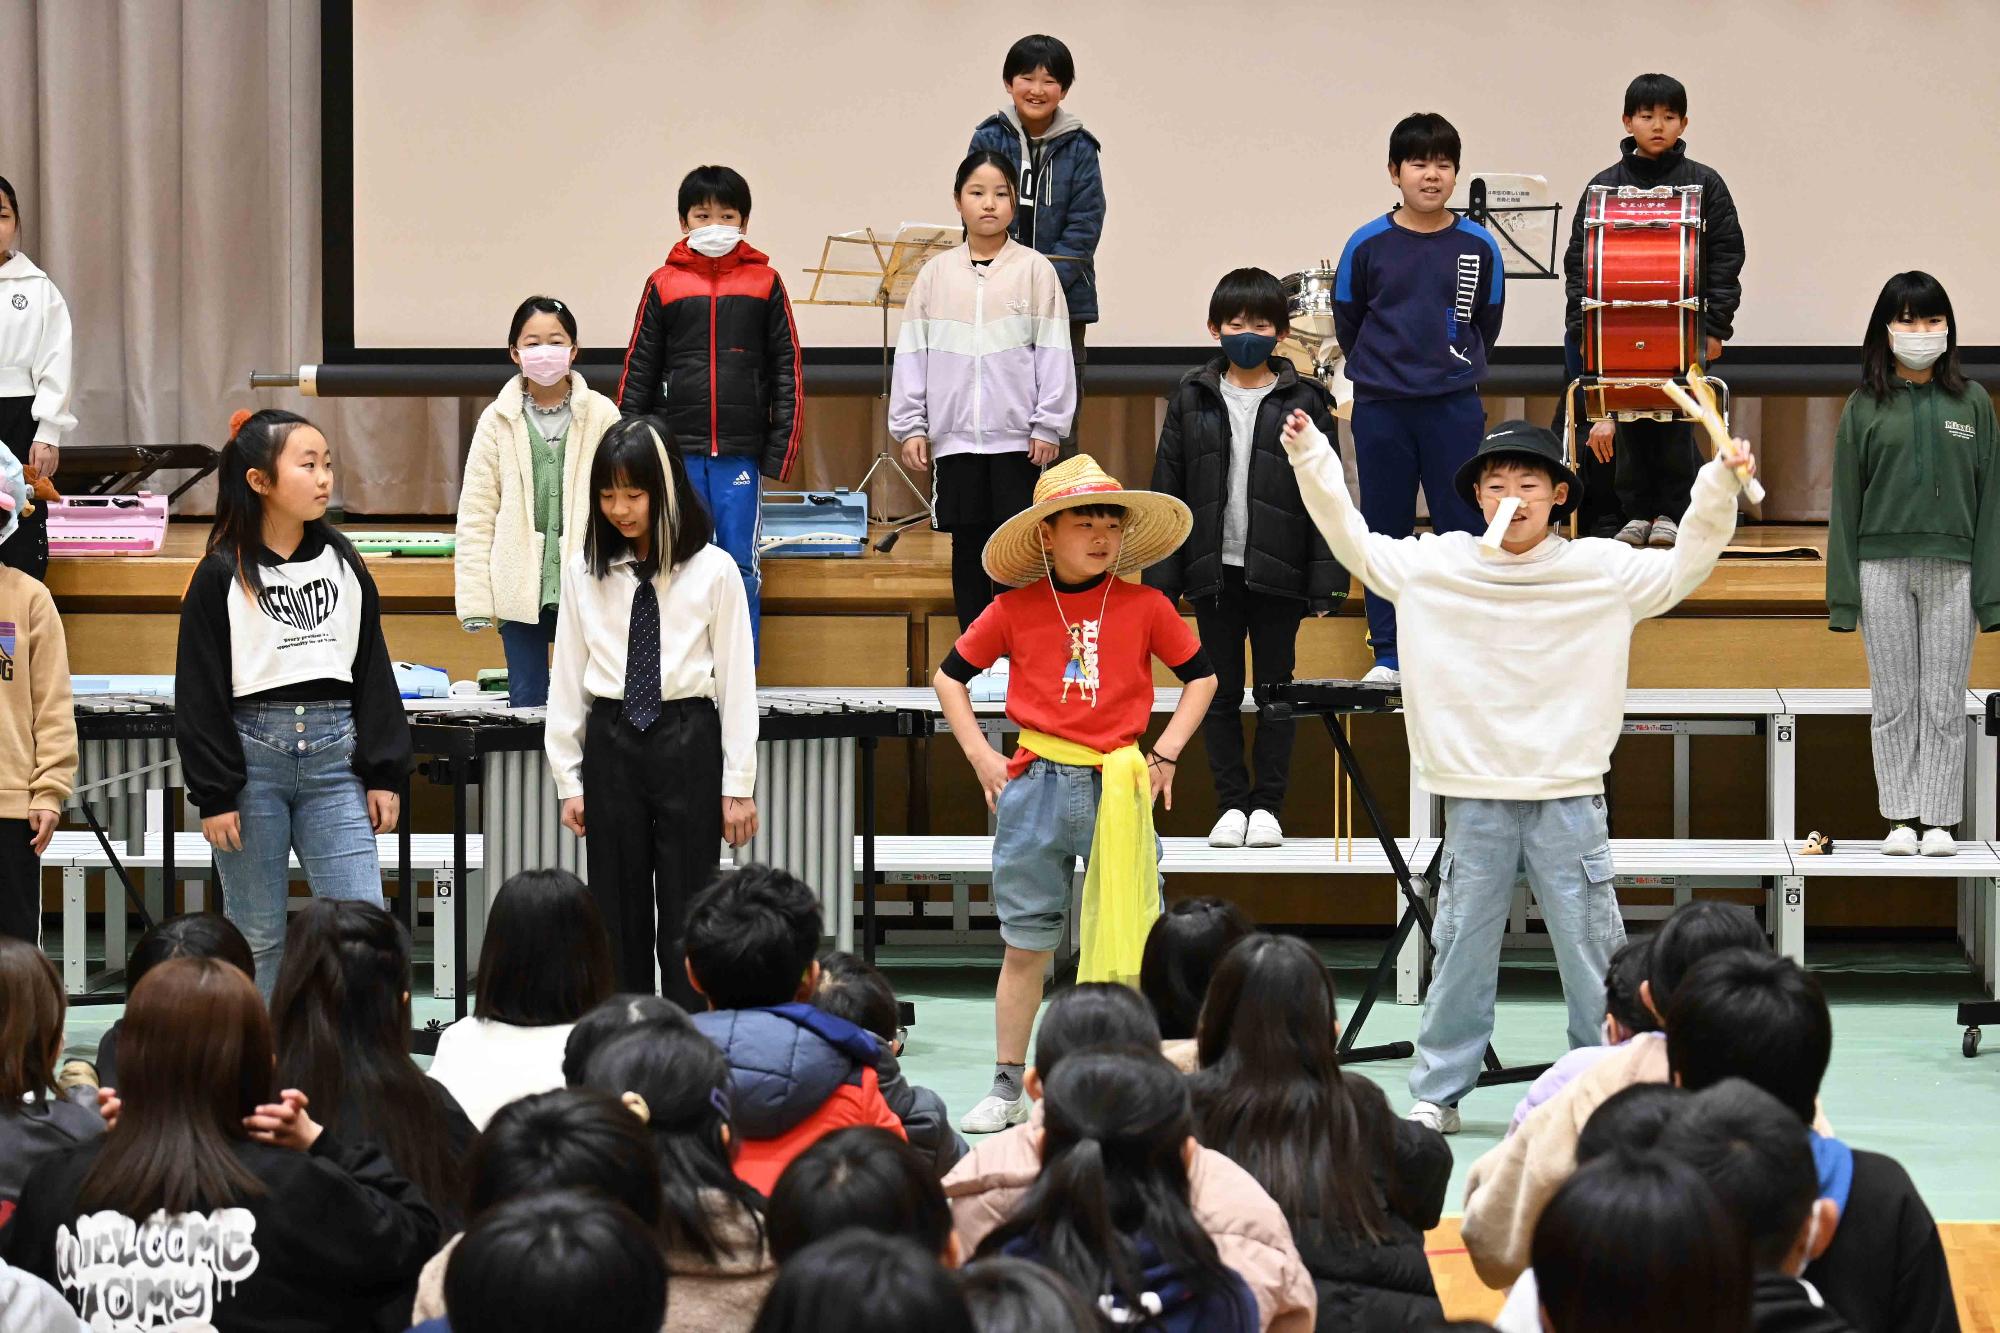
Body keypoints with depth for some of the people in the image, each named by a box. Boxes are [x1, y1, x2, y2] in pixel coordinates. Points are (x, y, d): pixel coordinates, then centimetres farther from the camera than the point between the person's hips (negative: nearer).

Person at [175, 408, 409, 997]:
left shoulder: (343, 564, 9)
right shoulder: (223, 574, -2)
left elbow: (373, 675, 12)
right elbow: (200, 692, -2)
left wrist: (384, 774, 6)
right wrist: (214, 794, -6)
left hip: (334, 756, 3)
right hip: (252, 755, -3)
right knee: (257, 937, 4)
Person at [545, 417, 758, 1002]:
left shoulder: (712, 571, -4)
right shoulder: (585, 572, 2)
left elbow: (737, 679, -2)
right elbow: (567, 679, 6)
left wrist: (738, 785, -3)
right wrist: (569, 782, 5)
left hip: (688, 740, -2)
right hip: (610, 741, 2)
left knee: (686, 909, 0)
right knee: (617, 909, 6)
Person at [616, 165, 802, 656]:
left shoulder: (765, 282, 5)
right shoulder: (664, 283, 6)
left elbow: (788, 370, 5)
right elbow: (638, 372, 9)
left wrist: (780, 451, -2)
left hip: (741, 452, -1)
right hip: (678, 450, 1)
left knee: (741, 567, 0)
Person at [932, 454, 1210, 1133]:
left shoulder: (1145, 606, 1)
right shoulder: (1014, 610, 1)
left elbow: (1201, 677, 13)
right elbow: (949, 676, 12)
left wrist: (1166, 752, 3)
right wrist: (980, 756, 3)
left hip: (1120, 787, 0)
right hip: (1035, 788, 0)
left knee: (1131, 940, 1)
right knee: (1025, 944, 6)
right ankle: (1008, 1087, 15)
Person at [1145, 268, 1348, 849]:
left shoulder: (1303, 402, 0)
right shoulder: (1192, 399, 4)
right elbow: (1167, 491, 5)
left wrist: (1327, 580, -7)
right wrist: (1162, 578, 0)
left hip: (1278, 574, -2)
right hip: (1214, 571, 2)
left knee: (1276, 688, 5)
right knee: (1221, 692, 7)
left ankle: (1267, 805, 13)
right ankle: (1232, 803, 15)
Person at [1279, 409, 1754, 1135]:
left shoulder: (1602, 569, 2)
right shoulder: (1437, 566, 4)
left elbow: (1685, 565, 3)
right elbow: (1355, 545, 8)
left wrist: (1720, 485, -10)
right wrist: (1311, 460, 1)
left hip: (1568, 795, -1)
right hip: (1474, 796, 1)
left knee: (1593, 951, 1)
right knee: (1462, 949, 5)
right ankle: (1437, 1093, 13)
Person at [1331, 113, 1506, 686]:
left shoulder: (1478, 246, 0)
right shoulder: (1367, 245, -2)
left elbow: (1487, 326, 12)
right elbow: (1347, 323, 9)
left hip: (1454, 407, 0)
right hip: (1379, 408, 0)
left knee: (1464, 527, 2)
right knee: (1384, 531, 5)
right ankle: (1388, 653, 13)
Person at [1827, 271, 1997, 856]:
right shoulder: (1866, 406, 4)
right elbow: (1845, 500, 4)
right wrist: (1843, 594, 0)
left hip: (1952, 567, 0)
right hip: (1883, 567, 0)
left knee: (1945, 702, 2)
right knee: (1893, 701, 3)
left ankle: (1939, 820, 7)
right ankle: (1900, 818, 9)